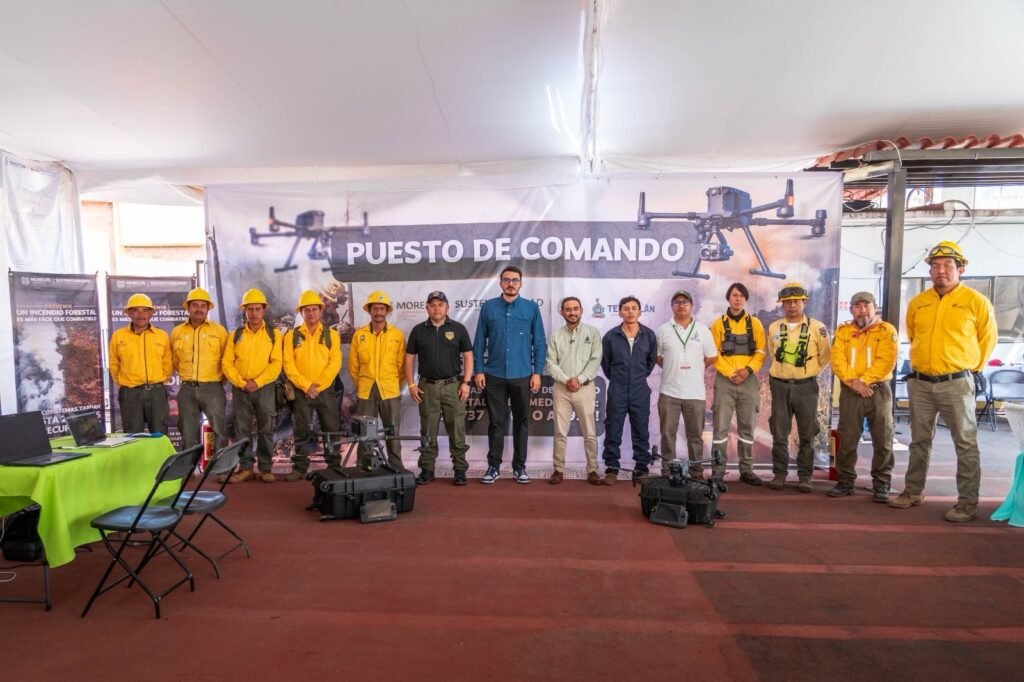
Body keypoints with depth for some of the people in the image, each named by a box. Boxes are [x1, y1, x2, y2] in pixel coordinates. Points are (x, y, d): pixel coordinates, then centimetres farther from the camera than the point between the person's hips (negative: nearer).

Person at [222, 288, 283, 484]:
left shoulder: (273, 334, 3)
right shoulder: (235, 335, 8)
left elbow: (276, 364, -5)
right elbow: (227, 363, 2)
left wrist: (257, 382, -14)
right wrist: (241, 383, -11)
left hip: (265, 388, -2)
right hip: (240, 389, 2)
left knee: (266, 430, 2)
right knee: (242, 429, 5)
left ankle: (266, 468, 11)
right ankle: (245, 468, 14)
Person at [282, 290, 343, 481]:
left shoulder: (331, 335, 4)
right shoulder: (291, 335, 3)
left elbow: (335, 363, -4)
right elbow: (288, 365, -3)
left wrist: (318, 385, -13)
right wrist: (306, 386, -13)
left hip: (326, 390, 0)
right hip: (301, 391, 0)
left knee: (332, 430, 4)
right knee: (302, 431, 7)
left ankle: (335, 467, 14)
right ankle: (299, 468, 16)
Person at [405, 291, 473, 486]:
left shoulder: (458, 329, 2)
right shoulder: (418, 330, 6)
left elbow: (468, 357, 2)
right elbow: (409, 358, 9)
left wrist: (465, 383, -6)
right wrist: (411, 384, 1)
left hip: (453, 385, -1)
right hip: (427, 387, 1)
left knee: (457, 430, 2)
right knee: (427, 431, 8)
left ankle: (460, 469, 11)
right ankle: (427, 469, 17)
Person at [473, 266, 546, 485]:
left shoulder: (531, 308, 2)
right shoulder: (488, 307, 2)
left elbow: (539, 343, 3)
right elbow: (479, 342, 4)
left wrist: (537, 372, -3)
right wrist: (479, 371, -2)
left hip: (522, 376, 0)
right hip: (494, 376, 0)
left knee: (521, 421, 9)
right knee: (496, 422, 7)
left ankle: (519, 466, 21)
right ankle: (494, 466, 18)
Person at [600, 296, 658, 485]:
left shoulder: (649, 335, -2)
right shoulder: (610, 336, -4)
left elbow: (652, 361, 13)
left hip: (640, 392, 1)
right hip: (617, 392, -1)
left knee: (641, 432, 9)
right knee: (613, 432, 4)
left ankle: (641, 469, 21)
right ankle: (611, 469, 14)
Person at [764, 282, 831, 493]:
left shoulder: (817, 328, -4)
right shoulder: (773, 328, 5)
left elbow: (825, 356, 6)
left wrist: (810, 372, 7)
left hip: (806, 387, -2)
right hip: (780, 386, 2)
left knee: (807, 435, 5)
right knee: (779, 434, 5)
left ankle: (804, 477, 14)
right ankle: (779, 474, 14)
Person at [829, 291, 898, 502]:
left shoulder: (887, 330, 2)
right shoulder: (842, 331, 8)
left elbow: (886, 361, -10)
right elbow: (837, 360, -3)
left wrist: (864, 380, -18)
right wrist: (853, 381, -18)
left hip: (878, 391, -1)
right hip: (849, 392, 2)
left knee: (882, 440, 2)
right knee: (846, 440, 5)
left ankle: (881, 485, 14)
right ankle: (845, 481, 16)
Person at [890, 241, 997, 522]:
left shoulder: (976, 301, -5)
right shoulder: (917, 303, 5)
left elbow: (988, 338, 5)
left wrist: (971, 366, 5)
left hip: (956, 383, -4)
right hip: (920, 383, 4)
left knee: (966, 443, 2)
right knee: (919, 441, 13)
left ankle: (968, 502, 11)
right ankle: (913, 491, 24)